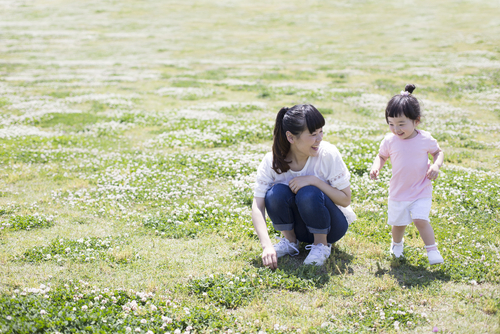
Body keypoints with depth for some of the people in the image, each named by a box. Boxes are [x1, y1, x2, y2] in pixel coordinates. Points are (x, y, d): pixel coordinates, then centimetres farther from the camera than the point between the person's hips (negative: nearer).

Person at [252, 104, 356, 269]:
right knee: (277, 192, -27)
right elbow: (257, 206, -19)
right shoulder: (272, 161, -17)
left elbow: (345, 199, -17)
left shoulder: (328, 154, -22)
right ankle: (290, 241, -1)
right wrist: (267, 246, -33)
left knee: (308, 194, -32)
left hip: (331, 225, -2)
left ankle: (322, 245, -6)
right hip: (300, 227, 2)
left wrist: (314, 181, -31)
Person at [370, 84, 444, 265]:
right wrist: (376, 167, -12)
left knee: (420, 219, -18)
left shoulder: (425, 139, -11)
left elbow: (438, 152, 6)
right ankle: (397, 243, 43)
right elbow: (381, 156, 9)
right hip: (398, 192, 2)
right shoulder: (390, 141, -8)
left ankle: (432, 249, 0)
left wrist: (436, 165, -14)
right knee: (398, 223, 12)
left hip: (421, 191, -2)